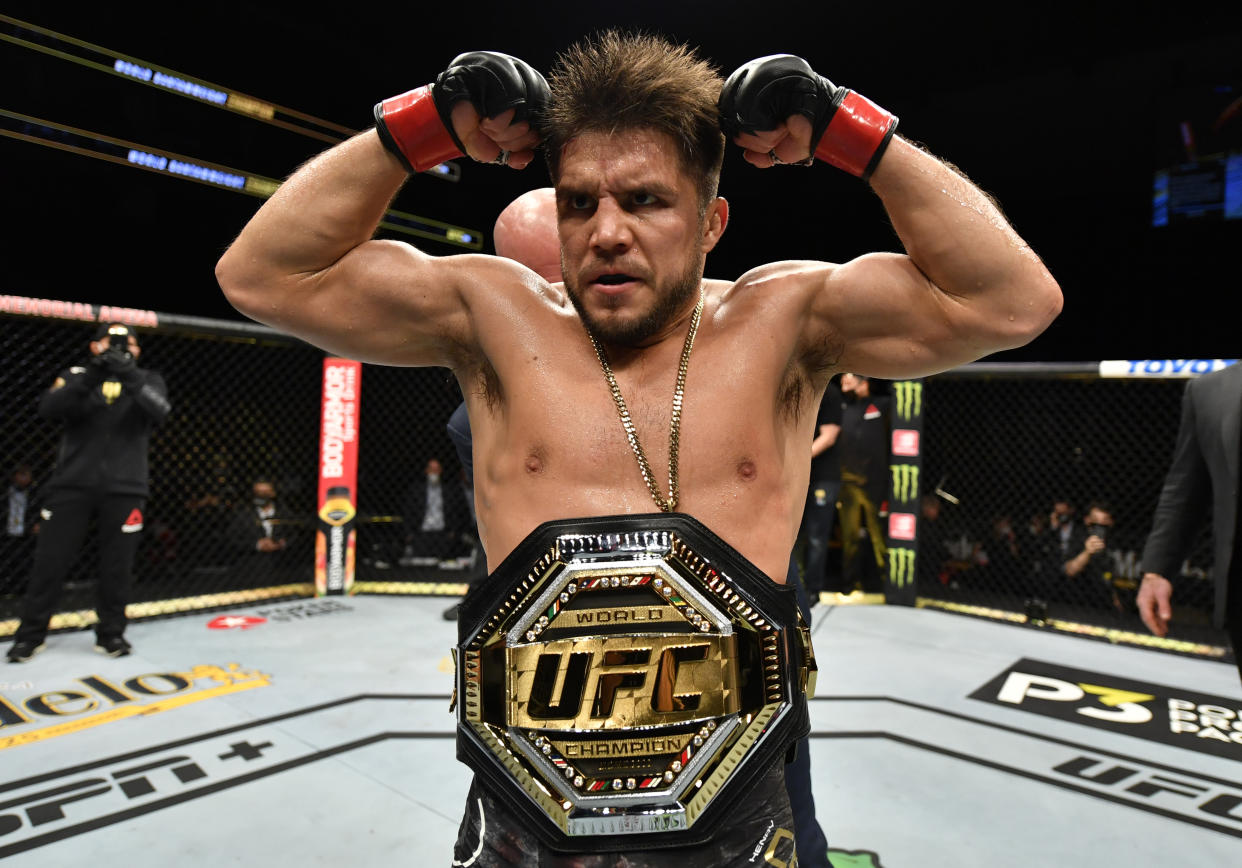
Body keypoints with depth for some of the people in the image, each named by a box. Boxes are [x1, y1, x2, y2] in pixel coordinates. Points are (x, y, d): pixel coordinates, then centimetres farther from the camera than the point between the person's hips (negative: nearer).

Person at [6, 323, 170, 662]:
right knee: (50, 560, 3)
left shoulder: (147, 379, 9)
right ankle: (30, 634, 19)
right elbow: (48, 408, -9)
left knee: (118, 565, 4)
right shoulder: (77, 374, 10)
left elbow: (160, 410, -13)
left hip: (124, 488, 0)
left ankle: (111, 633, 19)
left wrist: (130, 376, -26)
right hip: (71, 483, 0)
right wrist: (91, 376, -22)